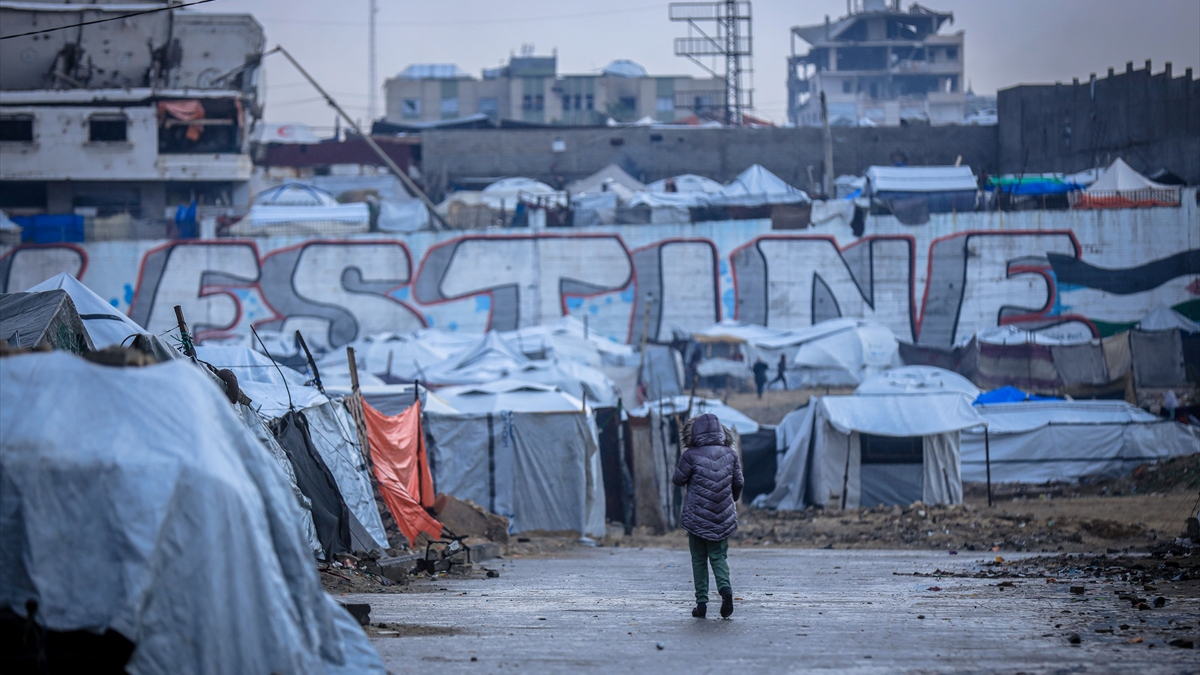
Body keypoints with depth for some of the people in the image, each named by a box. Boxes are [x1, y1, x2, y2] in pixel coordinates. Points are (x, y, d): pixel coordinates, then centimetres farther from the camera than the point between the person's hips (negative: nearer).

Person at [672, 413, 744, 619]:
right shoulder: (730, 454, 2)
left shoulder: (691, 455, -10)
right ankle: (724, 586, -19)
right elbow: (738, 483, 10)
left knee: (699, 559, 8)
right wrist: (733, 500, 30)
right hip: (723, 517, 2)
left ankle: (702, 602, 4)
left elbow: (678, 480, -2)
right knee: (719, 556, 9)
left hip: (697, 516, -2)